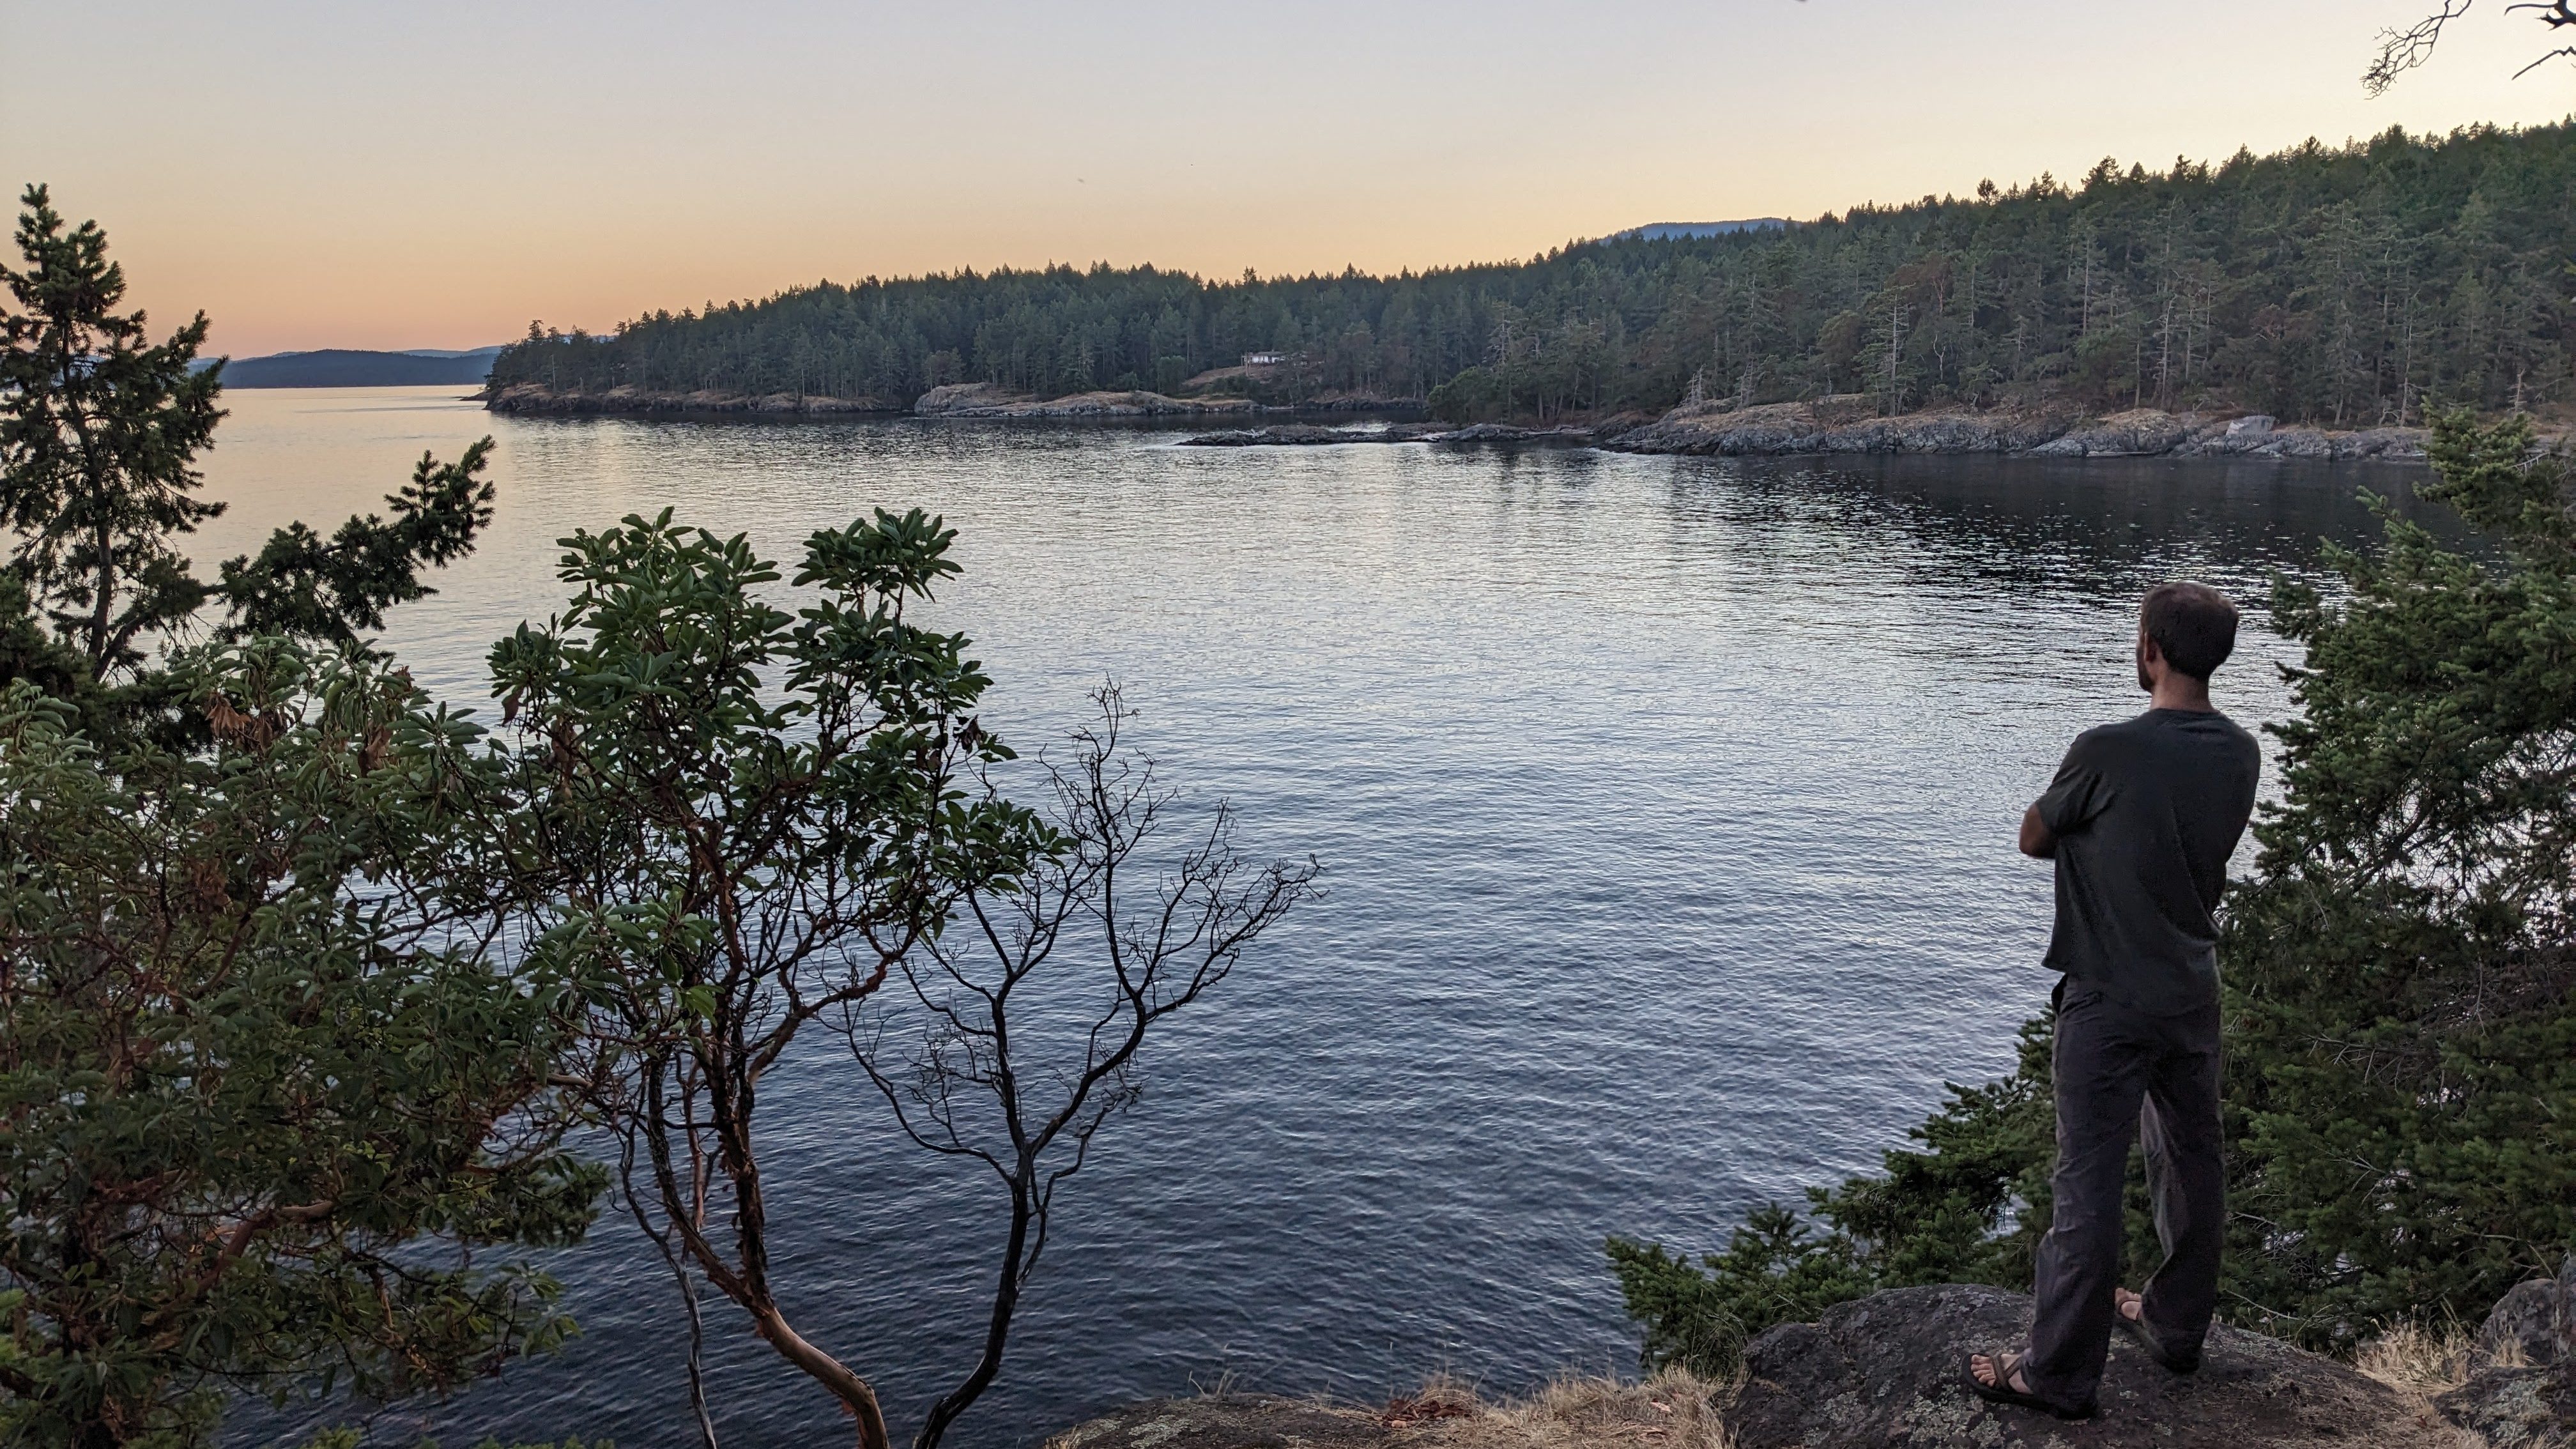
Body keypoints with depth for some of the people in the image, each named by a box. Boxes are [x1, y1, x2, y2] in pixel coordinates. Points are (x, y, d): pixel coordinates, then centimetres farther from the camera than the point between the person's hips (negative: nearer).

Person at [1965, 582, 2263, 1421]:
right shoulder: (2241, 754, 0)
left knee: (2088, 1184, 0)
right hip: (2194, 995, 7)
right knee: (2193, 1166, 19)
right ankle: (2177, 1329, 38)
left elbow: (2034, 839, -7)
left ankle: (2060, 1374, 9)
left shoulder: (2110, 751, -21)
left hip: (2110, 1003, -7)